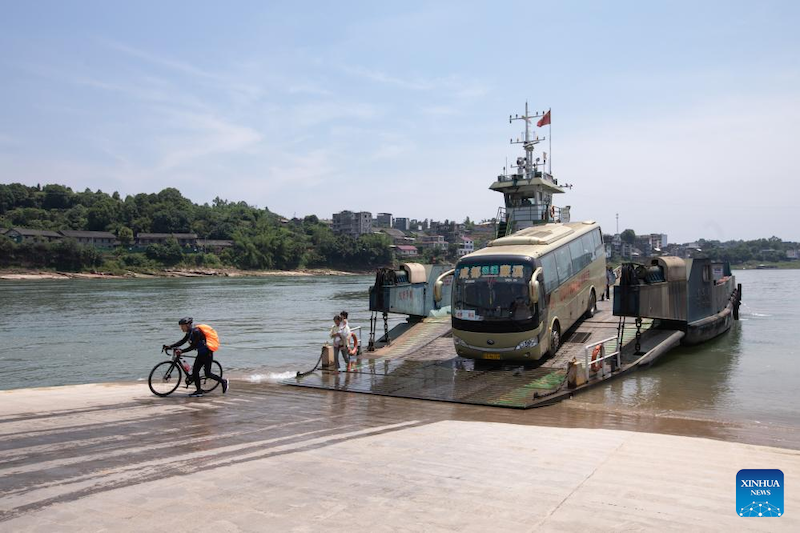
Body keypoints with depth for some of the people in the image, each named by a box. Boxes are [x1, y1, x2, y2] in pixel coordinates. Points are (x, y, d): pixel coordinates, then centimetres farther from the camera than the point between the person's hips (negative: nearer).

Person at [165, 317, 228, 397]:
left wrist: (182, 351, -29)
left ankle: (223, 382, 13)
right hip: (201, 354, 9)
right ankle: (199, 391, 7)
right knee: (195, 371, 1)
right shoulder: (189, 333, 7)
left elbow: (193, 346, -25)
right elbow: (182, 342, 6)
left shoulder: (196, 332, -22)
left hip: (207, 354, -9)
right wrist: (170, 346, -3)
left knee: (207, 374, -6)